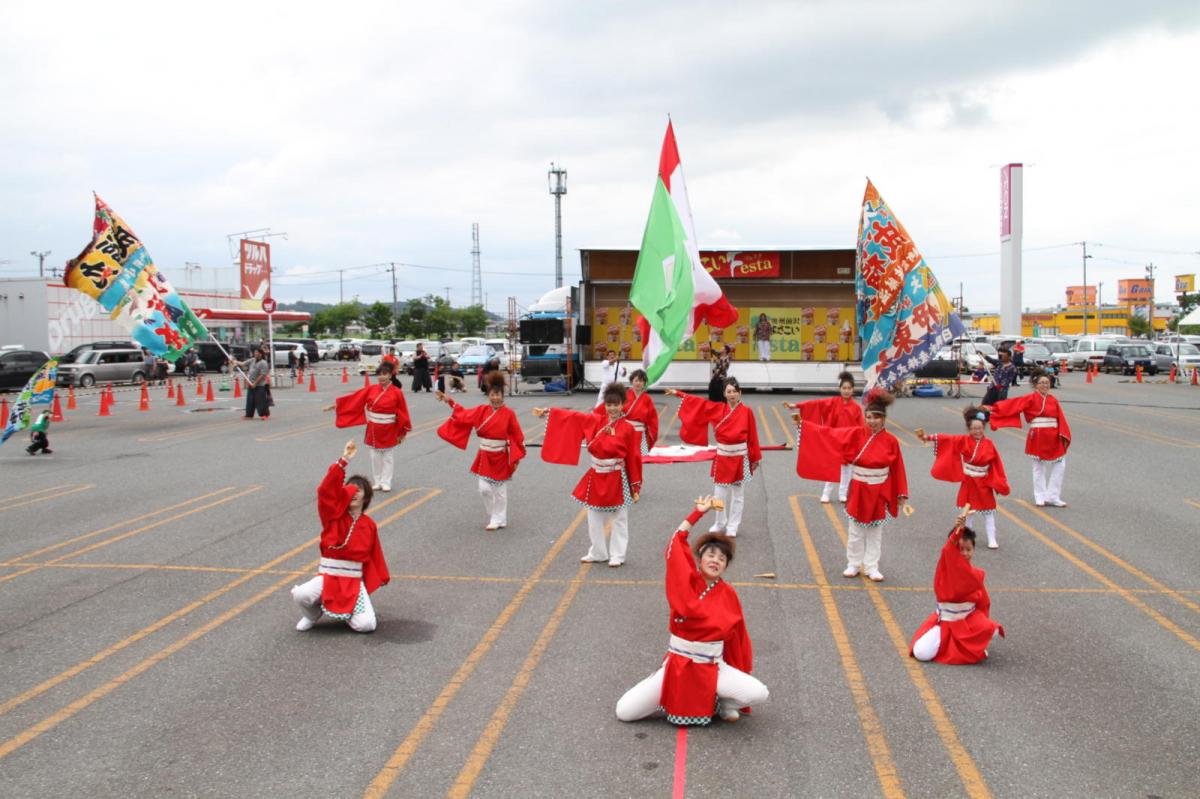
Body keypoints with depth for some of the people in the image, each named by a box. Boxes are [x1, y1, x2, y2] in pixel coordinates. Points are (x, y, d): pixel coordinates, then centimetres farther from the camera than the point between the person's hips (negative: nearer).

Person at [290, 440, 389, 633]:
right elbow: (326, 491, -20)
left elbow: (373, 554, 13)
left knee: (366, 625, -17)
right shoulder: (333, 516, -3)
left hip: (354, 582, 1)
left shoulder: (369, 525, 2)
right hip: (328, 577, -1)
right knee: (300, 595, -31)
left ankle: (346, 611, 19)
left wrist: (381, 578, 20)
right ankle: (313, 614, 6)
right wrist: (344, 461, -28)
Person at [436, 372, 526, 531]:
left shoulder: (508, 413, -13)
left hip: (502, 458, -4)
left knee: (500, 490, 7)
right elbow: (463, 414, 5)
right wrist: (449, 401, -4)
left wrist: (516, 457, -10)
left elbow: (517, 436, -10)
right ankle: (495, 516, 26)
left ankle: (498, 520, 21)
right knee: (484, 489, 4)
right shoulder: (482, 411, 0)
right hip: (485, 457, 4)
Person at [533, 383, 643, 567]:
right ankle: (598, 553, 28)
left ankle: (617, 555, 18)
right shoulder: (595, 422, 0)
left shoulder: (627, 429, -11)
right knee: (594, 518, 13)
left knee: (619, 519, 6)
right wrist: (546, 412, -3)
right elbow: (572, 417, 0)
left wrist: (635, 487, -8)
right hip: (596, 478, 5)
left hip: (617, 480, -5)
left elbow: (634, 458, -9)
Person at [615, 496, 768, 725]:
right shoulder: (687, 583, -5)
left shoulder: (728, 595, -1)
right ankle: (671, 698, 18)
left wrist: (739, 678, 9)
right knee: (623, 712, -9)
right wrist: (700, 511, -12)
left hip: (712, 668, 1)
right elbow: (676, 543, -13)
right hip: (677, 666, 0)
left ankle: (723, 701, 10)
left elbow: (736, 636, 7)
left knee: (759, 694, -24)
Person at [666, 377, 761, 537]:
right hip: (722, 457, 3)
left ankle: (732, 527, 17)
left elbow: (752, 437, -5)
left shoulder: (747, 412, -8)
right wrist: (678, 393, 1)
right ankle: (720, 524, 25)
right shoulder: (718, 409, 1)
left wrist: (755, 459, -3)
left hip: (740, 458, -3)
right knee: (720, 493, 9)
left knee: (737, 494, 6)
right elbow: (699, 403, 3)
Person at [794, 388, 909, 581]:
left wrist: (902, 496, 0)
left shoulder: (891, 441, -8)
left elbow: (897, 470, -2)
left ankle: (872, 567, 20)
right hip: (858, 491, 0)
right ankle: (854, 564, 24)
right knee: (855, 530, 10)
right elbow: (828, 433, -10)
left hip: (879, 493, 0)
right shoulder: (856, 434, -8)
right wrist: (802, 424, -16)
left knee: (875, 531, 10)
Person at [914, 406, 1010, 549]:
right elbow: (945, 439, -16)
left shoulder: (989, 444, -10)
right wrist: (927, 437, -26)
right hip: (968, 482, 1)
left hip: (984, 484, -1)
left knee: (988, 512, 5)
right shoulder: (963, 441, -9)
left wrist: (1002, 483, -7)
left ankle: (992, 540, 14)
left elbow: (997, 465, -6)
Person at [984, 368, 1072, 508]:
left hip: (1053, 438, 4)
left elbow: (1061, 419, 6)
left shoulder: (1053, 400, 8)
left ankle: (1052, 497, 15)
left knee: (1059, 465, 5)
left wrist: (1063, 435, -6)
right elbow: (1013, 404, -13)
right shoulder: (1031, 399, -4)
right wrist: (993, 408, -22)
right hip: (1037, 437, -4)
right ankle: (1040, 498, 15)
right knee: (1039, 467, 6)